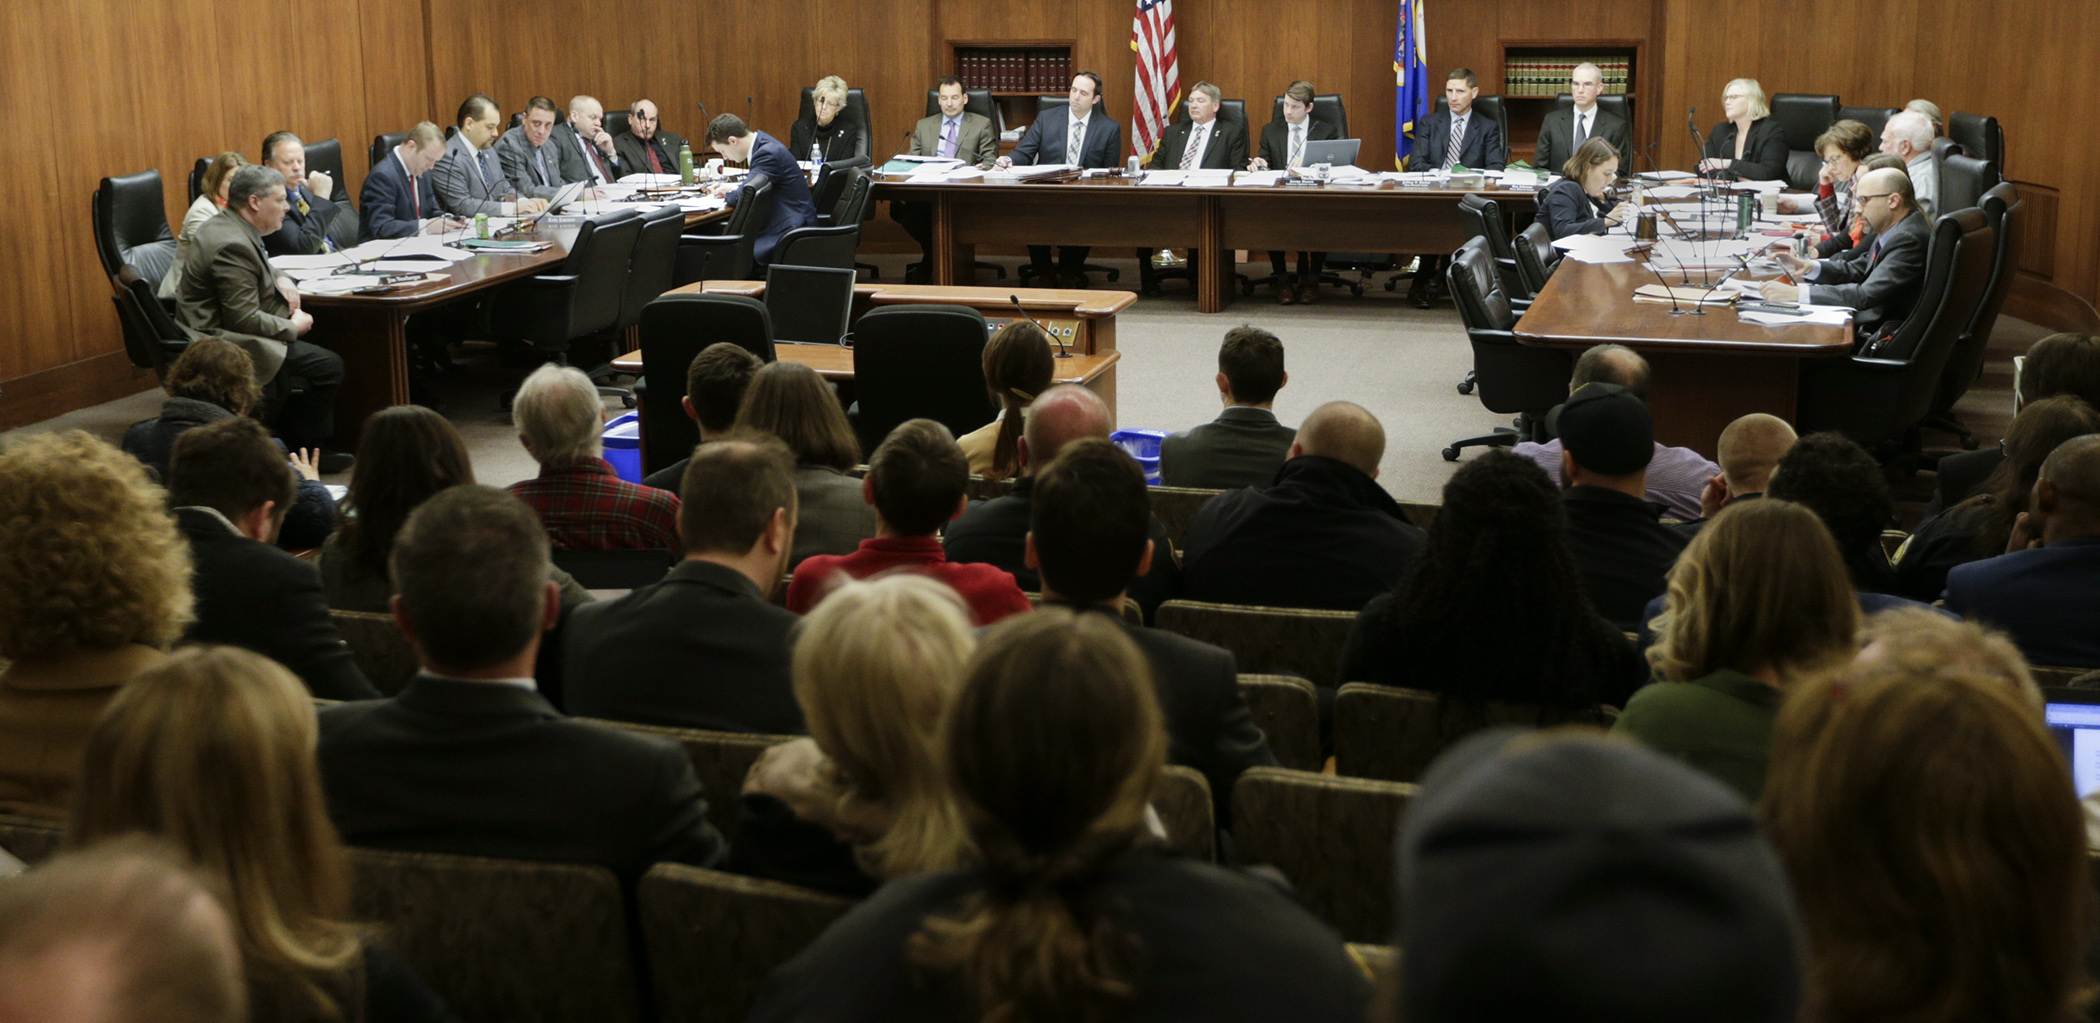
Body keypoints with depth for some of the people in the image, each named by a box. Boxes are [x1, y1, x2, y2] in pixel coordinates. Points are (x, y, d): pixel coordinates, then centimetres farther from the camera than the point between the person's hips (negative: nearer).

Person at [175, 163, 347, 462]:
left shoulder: (223, 226, 10)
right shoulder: (232, 244, -23)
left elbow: (254, 268, 29)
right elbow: (245, 319, -26)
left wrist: (280, 279, 7)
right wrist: (293, 327, -12)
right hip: (224, 343, -11)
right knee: (327, 366, -14)